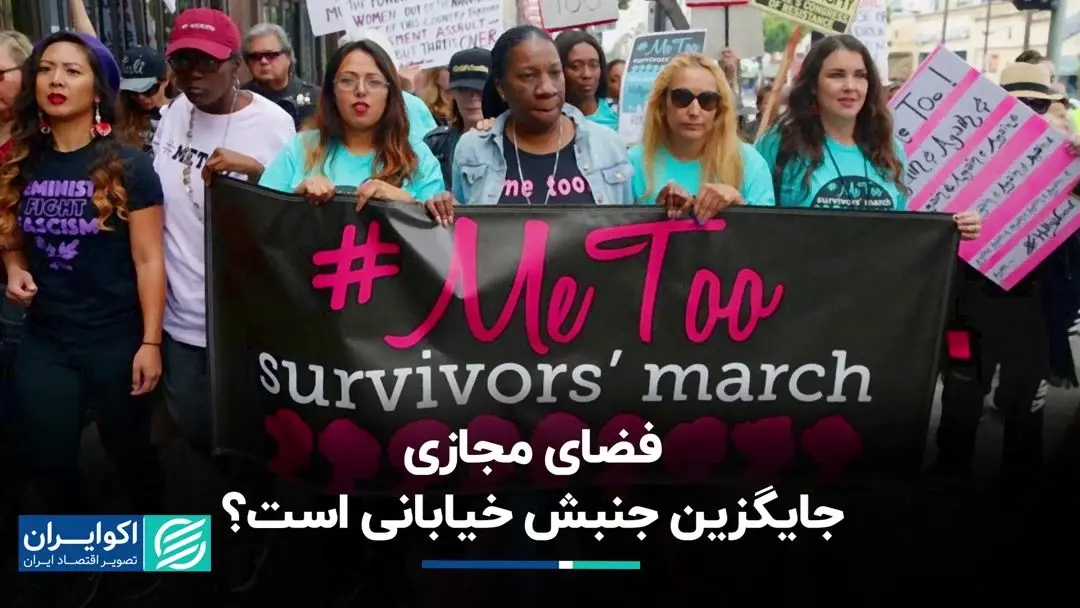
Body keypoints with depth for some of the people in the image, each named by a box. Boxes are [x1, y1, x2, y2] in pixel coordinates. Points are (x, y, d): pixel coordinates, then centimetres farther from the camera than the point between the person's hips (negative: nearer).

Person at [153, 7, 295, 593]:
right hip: (182, 311, 5)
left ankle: (248, 537, 35)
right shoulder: (174, 112, 4)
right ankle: (247, 488, 48)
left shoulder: (273, 123, -11)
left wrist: (256, 171, -26)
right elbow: (153, 200, 13)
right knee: (194, 429, 18)